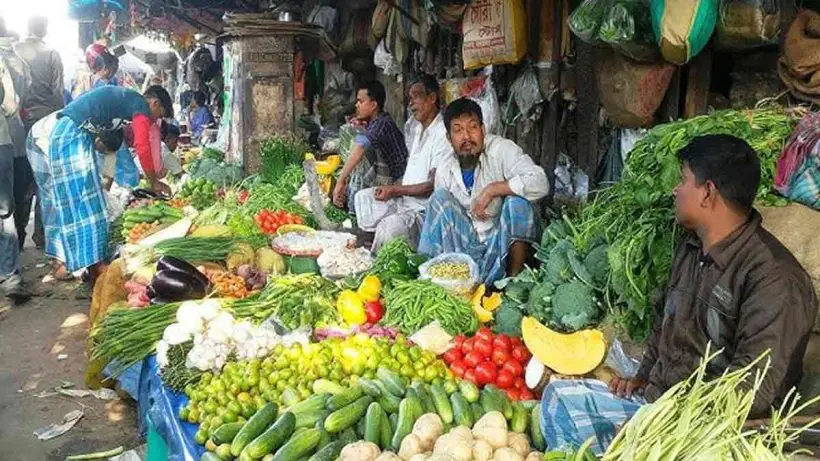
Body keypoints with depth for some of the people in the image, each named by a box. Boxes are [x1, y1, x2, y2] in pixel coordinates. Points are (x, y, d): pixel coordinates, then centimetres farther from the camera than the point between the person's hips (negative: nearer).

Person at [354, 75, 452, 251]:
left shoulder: (443, 133, -17)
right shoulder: (417, 128, 14)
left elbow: (433, 186, -21)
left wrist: (395, 190, -14)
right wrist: (390, 188, 7)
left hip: (424, 208, -10)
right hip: (404, 198, 10)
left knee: (389, 227, -32)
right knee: (363, 197, 8)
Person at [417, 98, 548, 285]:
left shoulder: (501, 149, -12)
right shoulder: (444, 171, 3)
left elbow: (540, 184, -27)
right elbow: (440, 219, 11)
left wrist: (492, 189, -27)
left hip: (503, 241, -3)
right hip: (467, 245, 4)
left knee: (517, 200, -29)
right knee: (440, 197, -12)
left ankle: (515, 277, -21)